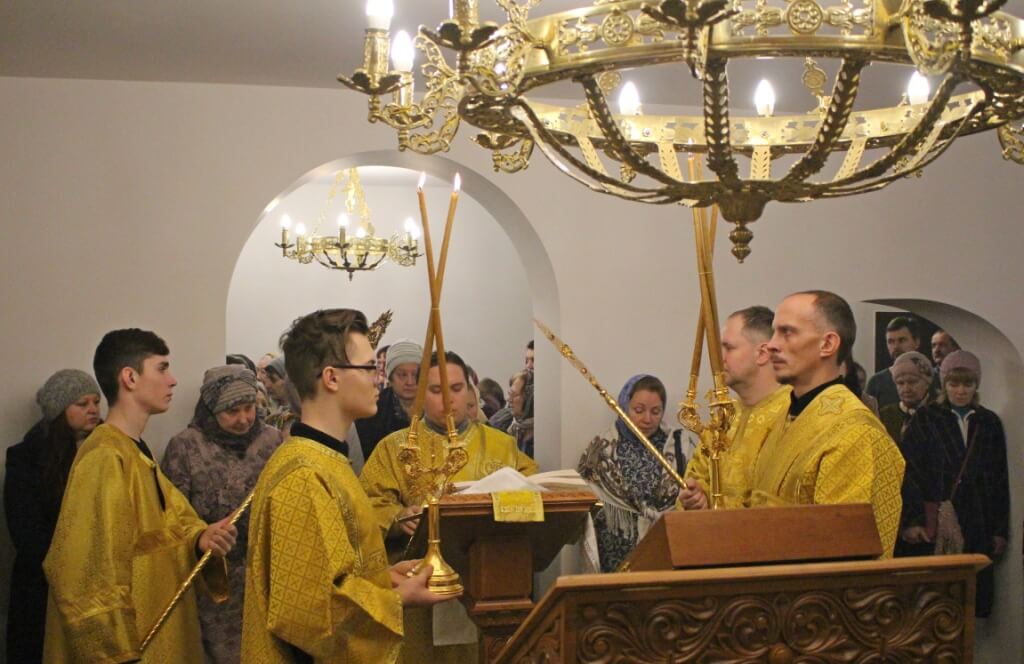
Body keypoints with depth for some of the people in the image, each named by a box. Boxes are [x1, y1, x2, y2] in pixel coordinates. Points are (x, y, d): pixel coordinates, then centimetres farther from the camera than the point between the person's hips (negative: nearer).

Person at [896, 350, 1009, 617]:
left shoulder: (990, 423, 11)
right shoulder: (924, 420, 2)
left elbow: (1000, 480, 12)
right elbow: (908, 472, -4)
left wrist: (1000, 530, 7)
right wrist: (910, 521, -13)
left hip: (977, 527, 3)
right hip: (933, 528, -3)